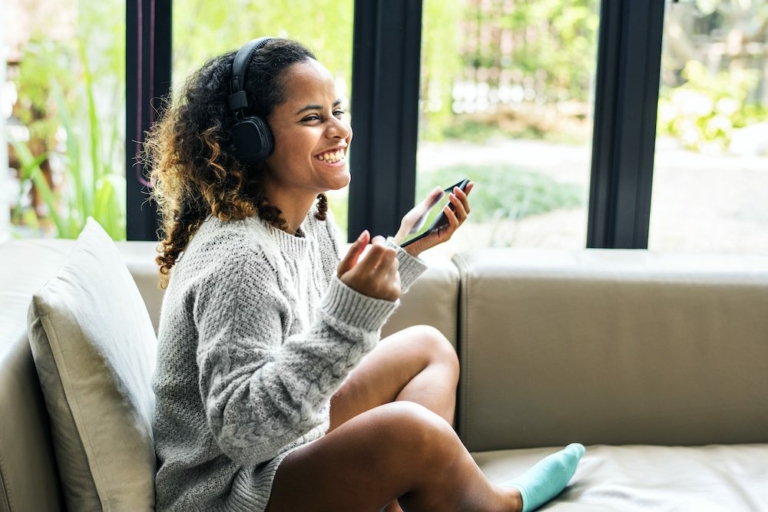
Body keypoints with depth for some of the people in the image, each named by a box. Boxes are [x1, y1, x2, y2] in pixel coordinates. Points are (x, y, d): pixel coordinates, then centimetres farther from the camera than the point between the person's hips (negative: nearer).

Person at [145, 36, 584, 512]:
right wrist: (349, 308, -40)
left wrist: (405, 248, 5)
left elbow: (346, 346, 13)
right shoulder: (236, 261, -27)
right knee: (410, 430, -28)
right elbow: (241, 430, -35)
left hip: (290, 445, 10)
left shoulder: (313, 219, 1)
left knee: (428, 347, 16)